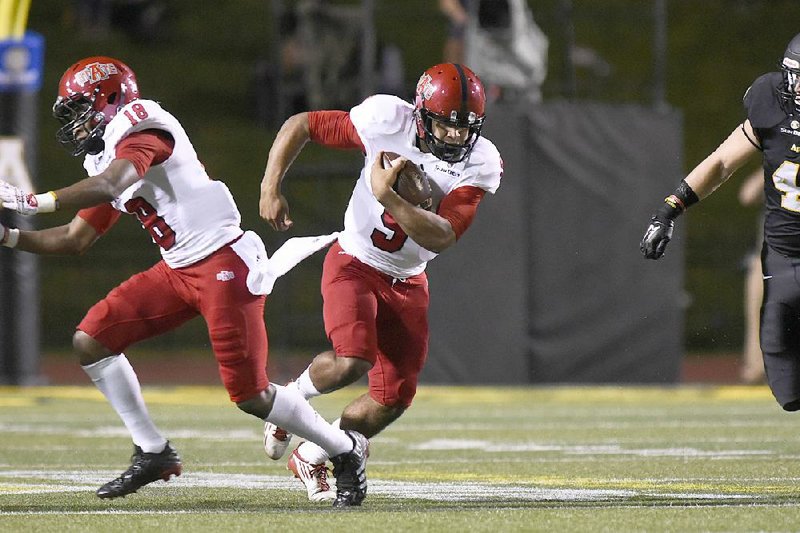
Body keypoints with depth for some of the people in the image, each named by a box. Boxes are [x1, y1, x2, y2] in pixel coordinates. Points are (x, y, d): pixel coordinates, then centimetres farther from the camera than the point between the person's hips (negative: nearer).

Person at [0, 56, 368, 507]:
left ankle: (346, 451, 13)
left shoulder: (141, 128, -12)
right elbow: (75, 240, 21)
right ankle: (153, 453, 9)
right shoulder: (107, 156, 16)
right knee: (91, 341, 1)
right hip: (179, 271, 9)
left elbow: (109, 186, -31)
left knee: (251, 396, -9)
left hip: (226, 263, -9)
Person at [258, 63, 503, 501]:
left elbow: (443, 236, -27)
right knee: (352, 361, -28)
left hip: (407, 282, 4)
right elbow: (300, 125, -10)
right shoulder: (387, 122, -22)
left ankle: (311, 456, 26)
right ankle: (291, 396, 5)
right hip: (355, 263, -4)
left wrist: (388, 197, -38)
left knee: (394, 399, 1)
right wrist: (270, 190, -16)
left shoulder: (480, 165, -17)